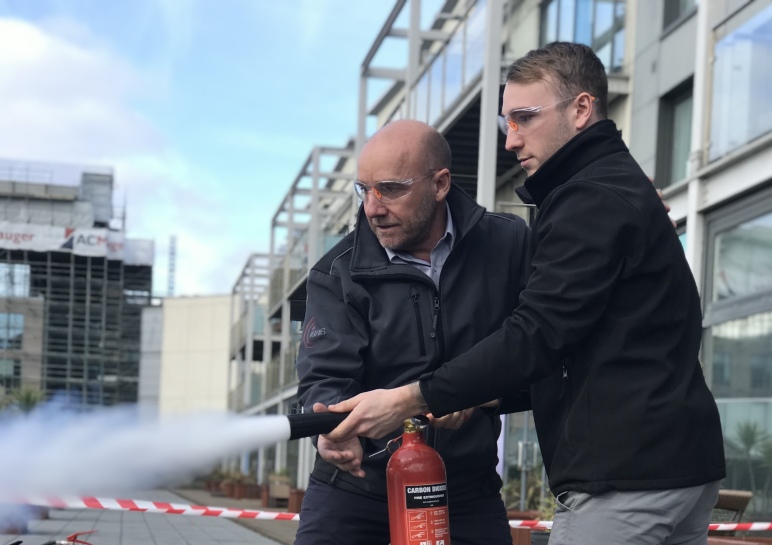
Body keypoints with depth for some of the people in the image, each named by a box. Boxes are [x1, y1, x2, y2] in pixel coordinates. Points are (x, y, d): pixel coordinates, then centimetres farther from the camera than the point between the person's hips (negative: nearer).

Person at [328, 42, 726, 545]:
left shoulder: (594, 199, -13)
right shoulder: (622, 185, 21)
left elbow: (538, 334, -21)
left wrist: (411, 400, -19)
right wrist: (482, 397, 10)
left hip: (623, 478, -11)